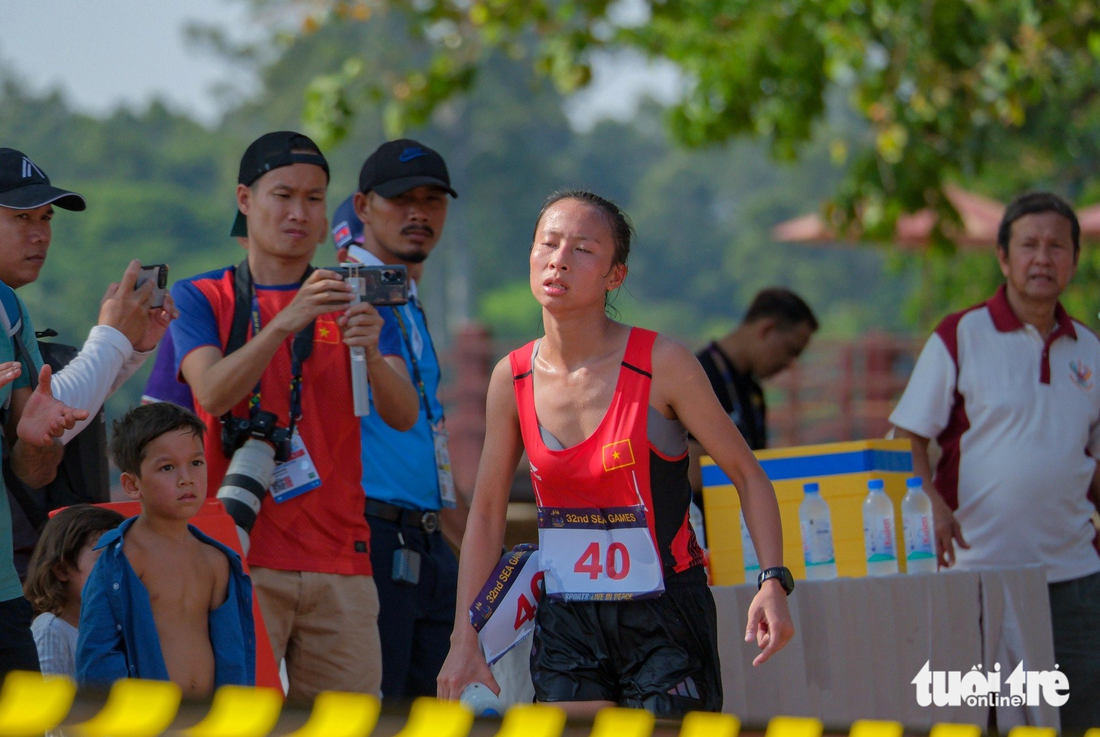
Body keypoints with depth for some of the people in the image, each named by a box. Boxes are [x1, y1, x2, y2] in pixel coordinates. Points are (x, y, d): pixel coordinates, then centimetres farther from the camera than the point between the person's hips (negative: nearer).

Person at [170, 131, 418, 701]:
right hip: (242, 557, -3)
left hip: (339, 560, 3)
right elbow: (212, 393, -12)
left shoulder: (350, 302, 14)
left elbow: (403, 415, -1)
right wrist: (286, 322, -26)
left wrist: (370, 354, -22)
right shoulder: (201, 299, 7)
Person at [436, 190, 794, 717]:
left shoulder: (662, 365, -11)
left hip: (665, 619, -3)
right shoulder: (513, 378, 0)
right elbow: (486, 514, 9)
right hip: (565, 624, 3)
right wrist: (464, 640, 6)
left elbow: (747, 475, -2)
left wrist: (773, 581, -16)